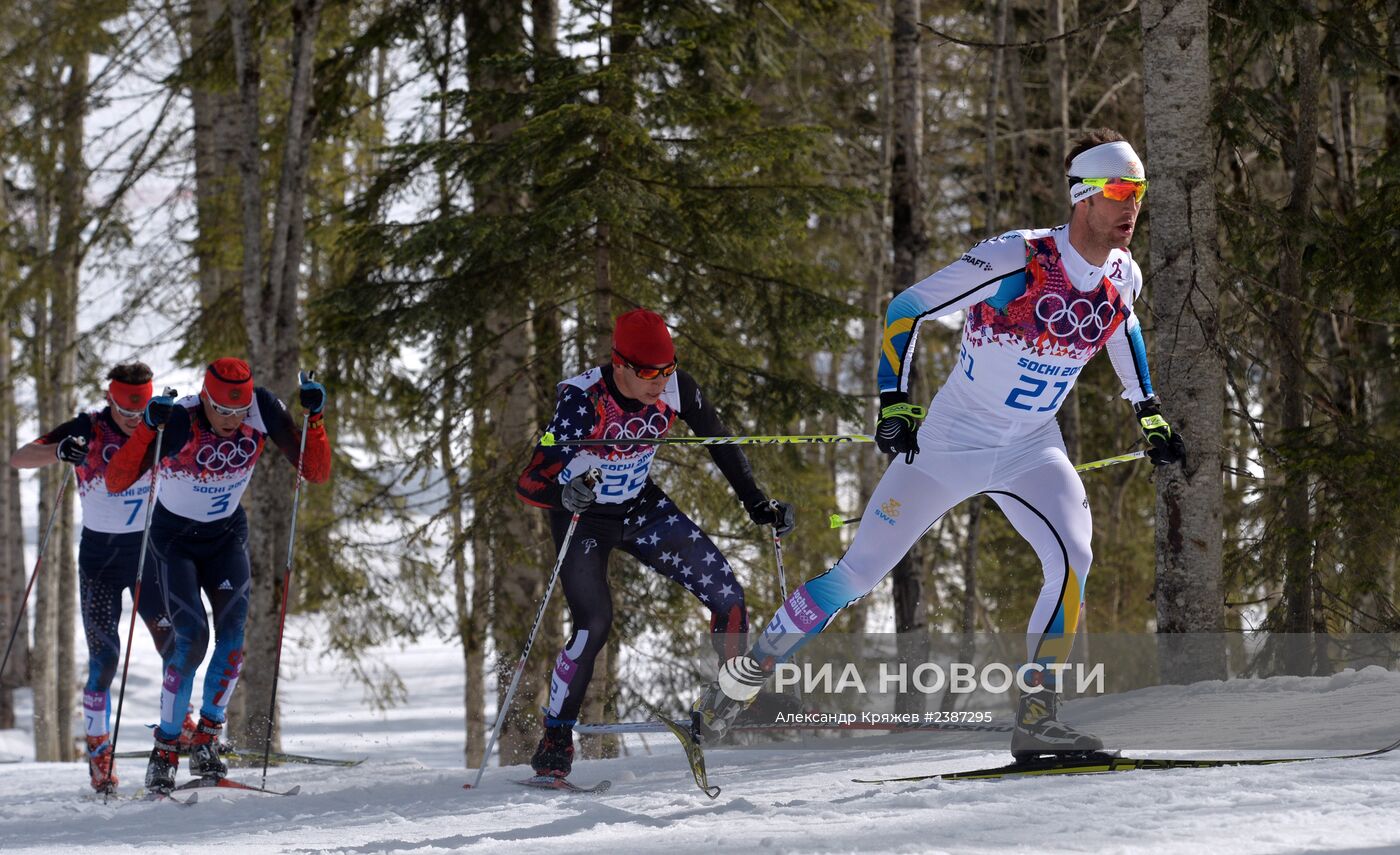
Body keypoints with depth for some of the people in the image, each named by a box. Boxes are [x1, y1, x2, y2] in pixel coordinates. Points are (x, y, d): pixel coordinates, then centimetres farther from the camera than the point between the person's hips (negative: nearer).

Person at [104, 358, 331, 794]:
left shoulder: (263, 408, -19)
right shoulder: (178, 420, -28)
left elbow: (315, 472, -15)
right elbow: (115, 482, -30)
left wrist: (314, 417, -30)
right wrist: (147, 427, -43)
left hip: (227, 533, 3)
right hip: (175, 539, -3)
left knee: (235, 630, -15)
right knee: (191, 637, -18)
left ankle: (206, 740, 0)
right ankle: (165, 750, -8)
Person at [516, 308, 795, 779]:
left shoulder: (676, 388, -20)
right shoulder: (582, 400, -33)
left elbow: (719, 441, -1)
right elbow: (530, 483, -36)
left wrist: (758, 505, -2)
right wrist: (564, 493, -57)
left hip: (641, 508, 4)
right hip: (583, 519, -4)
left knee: (727, 596, -5)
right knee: (594, 623, -22)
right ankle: (555, 741, -4)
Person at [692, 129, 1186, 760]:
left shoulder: (1124, 275, -4)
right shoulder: (1016, 260, -23)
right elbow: (906, 310, -16)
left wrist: (1149, 414, 22)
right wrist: (895, 401, -24)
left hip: (1033, 452, 4)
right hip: (950, 444, -4)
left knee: (1072, 557, -24)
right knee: (858, 573, 0)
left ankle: (1035, 717, -20)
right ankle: (741, 678, 17)